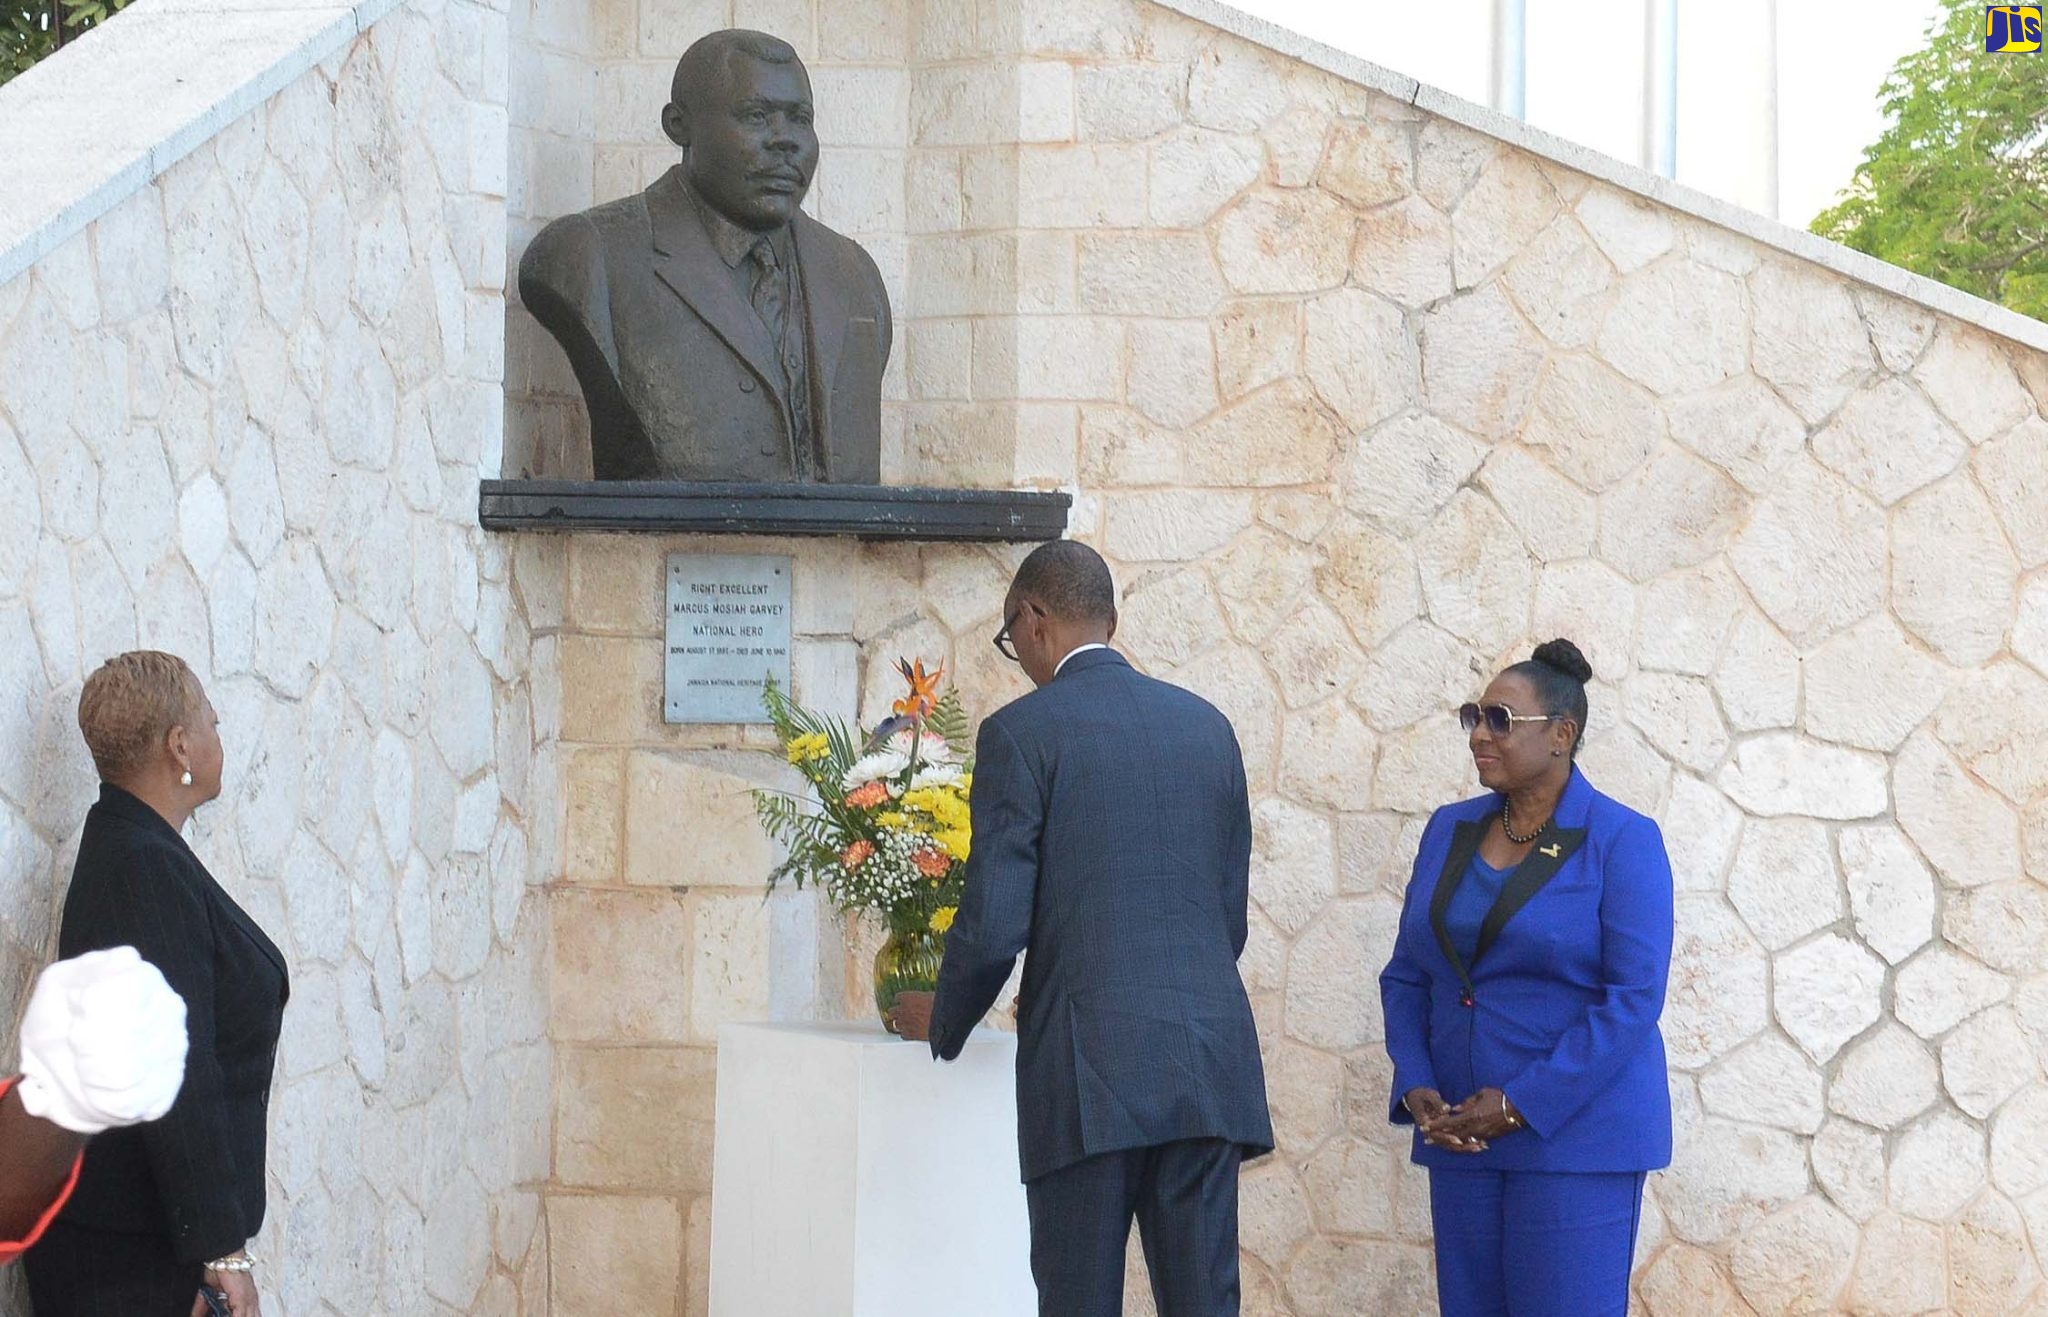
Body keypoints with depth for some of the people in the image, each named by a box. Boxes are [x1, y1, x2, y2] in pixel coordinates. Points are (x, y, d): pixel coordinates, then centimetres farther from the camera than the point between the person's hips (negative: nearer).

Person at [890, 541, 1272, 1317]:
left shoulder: (1022, 732, -4)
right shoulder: (1207, 728, 14)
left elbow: (993, 925, -7)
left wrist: (943, 1023, 12)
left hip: (1088, 1075, -5)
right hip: (1210, 1066, 5)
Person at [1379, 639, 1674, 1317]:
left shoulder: (1621, 841, -6)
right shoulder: (1449, 831, 11)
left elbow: (1632, 999, -13)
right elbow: (1407, 976, 12)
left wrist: (1521, 1106, -16)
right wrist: (1416, 1091, -5)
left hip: (1575, 1131, -5)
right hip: (1461, 1134, 6)